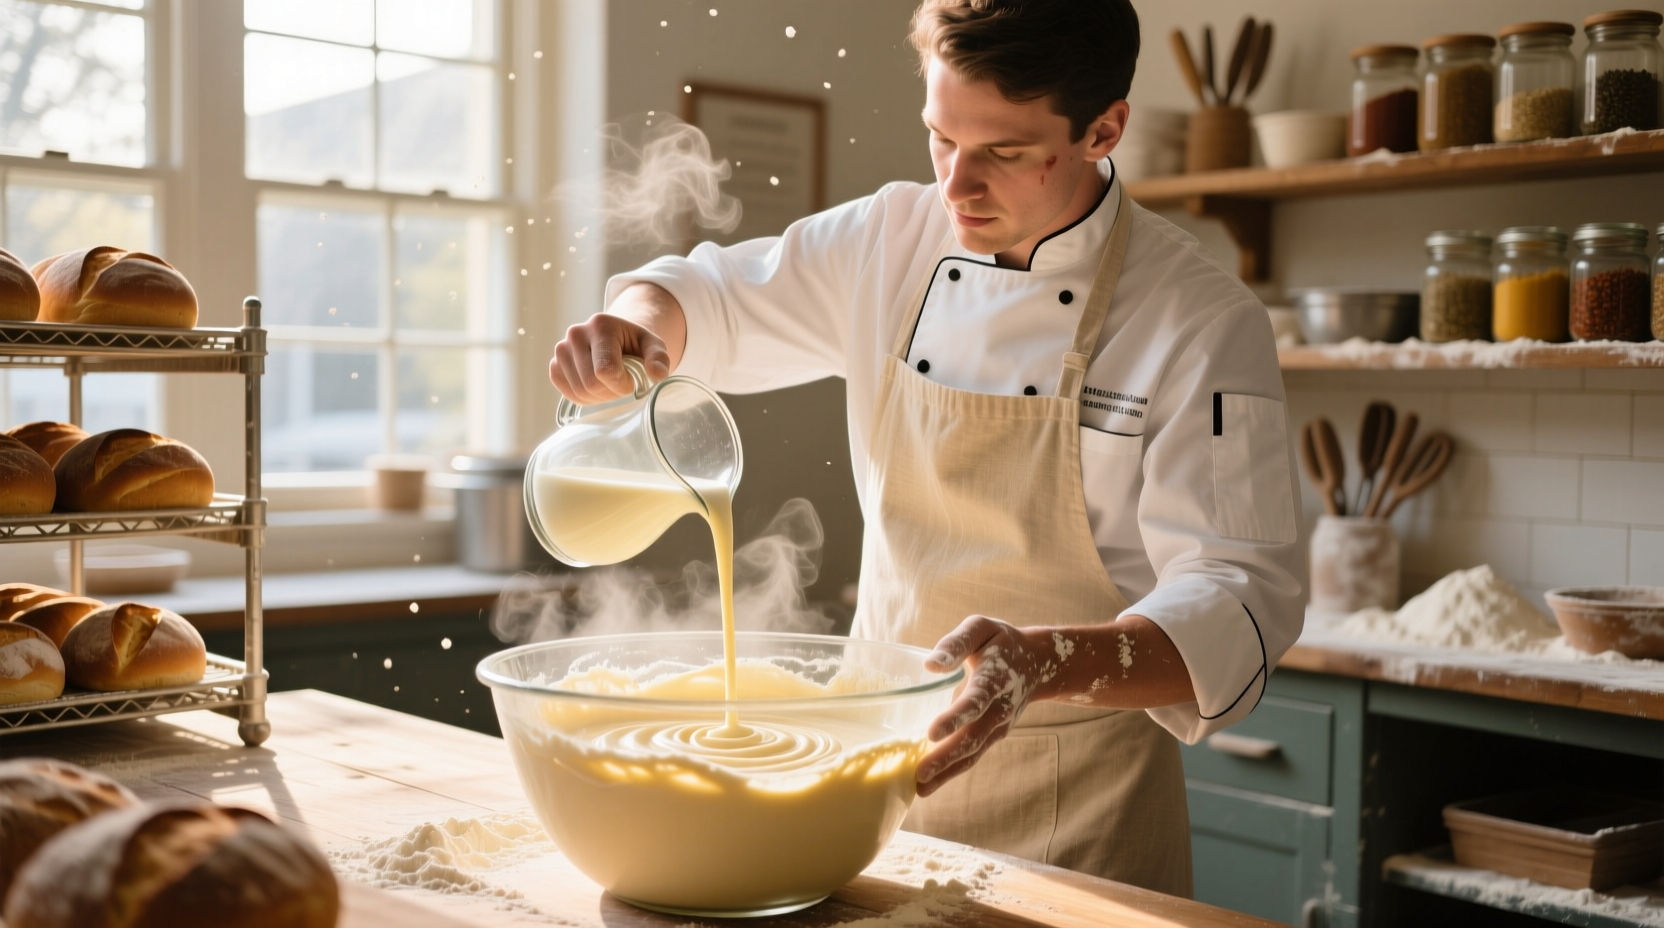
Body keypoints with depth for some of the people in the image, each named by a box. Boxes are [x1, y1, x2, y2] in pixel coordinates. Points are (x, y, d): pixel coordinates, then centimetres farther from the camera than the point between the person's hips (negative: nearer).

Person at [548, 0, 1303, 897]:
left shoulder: (1206, 322, -17)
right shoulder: (889, 242, -1)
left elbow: (1241, 604, -22)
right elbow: (708, 296, 12)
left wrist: (1044, 664, -40)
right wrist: (632, 327, -12)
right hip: (882, 752, 5)